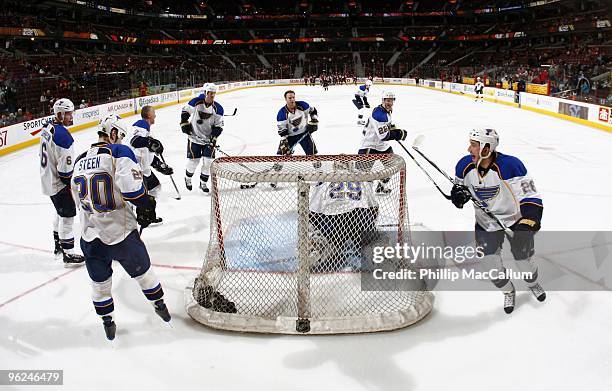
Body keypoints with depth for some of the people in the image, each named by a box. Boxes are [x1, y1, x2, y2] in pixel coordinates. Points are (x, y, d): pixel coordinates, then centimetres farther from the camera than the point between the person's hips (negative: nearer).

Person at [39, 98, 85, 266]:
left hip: (48, 179, 10)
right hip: (59, 183, -10)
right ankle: (68, 255, 4)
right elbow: (65, 167, -25)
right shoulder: (62, 134, -25)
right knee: (67, 216, -2)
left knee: (60, 213, 24)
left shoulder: (47, 128, 6)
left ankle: (58, 245, 38)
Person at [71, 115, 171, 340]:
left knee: (100, 283, 22)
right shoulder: (119, 151, -9)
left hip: (90, 238, 5)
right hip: (120, 233, -4)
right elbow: (130, 183, -25)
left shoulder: (79, 162, 10)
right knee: (142, 272, 19)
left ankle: (107, 323, 37)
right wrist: (145, 205, -9)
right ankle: (160, 306, 39)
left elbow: (79, 200, 18)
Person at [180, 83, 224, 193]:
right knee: (193, 160, 3)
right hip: (194, 137, -2)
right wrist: (184, 123, -4)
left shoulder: (218, 108, -10)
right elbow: (185, 111, 3)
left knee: (208, 161, -2)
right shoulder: (196, 102, -15)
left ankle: (203, 183, 18)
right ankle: (188, 179, 32)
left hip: (209, 139, 2)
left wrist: (214, 138, -16)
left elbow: (219, 125, -5)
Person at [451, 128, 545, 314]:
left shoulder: (510, 165, -29)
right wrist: (459, 193, -16)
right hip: (486, 221, 4)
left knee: (523, 257, 6)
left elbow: (530, 196, -27)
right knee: (491, 261, 0)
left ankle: (533, 284, 43)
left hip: (515, 218, -3)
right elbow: (460, 185, 7)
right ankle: (508, 292, 31)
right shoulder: (465, 166, -13)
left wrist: (529, 220, -40)